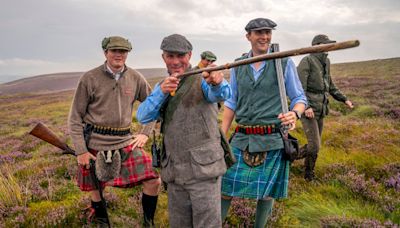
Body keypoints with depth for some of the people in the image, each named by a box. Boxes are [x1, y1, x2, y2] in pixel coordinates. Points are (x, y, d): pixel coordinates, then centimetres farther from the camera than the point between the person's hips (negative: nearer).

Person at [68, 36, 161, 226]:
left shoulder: (135, 78, 1)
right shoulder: (89, 79, -6)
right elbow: (75, 118, -3)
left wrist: (145, 133, 1)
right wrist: (80, 151, -8)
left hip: (125, 142, 2)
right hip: (95, 144, -1)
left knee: (153, 181, -7)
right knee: (95, 189, 12)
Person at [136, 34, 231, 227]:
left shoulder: (202, 80, -5)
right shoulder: (163, 87, 11)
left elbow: (221, 94, -27)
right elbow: (143, 117, -1)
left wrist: (217, 81, -50)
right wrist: (161, 91, -17)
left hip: (203, 168, -5)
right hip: (174, 171, 5)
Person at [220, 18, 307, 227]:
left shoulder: (284, 63, -3)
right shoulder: (238, 66, 5)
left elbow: (299, 98, 2)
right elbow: (231, 103, 10)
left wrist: (295, 114, -21)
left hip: (272, 139, -2)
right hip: (242, 138, 2)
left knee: (267, 191, 11)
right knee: (225, 185, 6)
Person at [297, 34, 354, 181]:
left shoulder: (325, 63, 13)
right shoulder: (307, 61, -13)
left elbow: (329, 86, 24)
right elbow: (299, 87, -19)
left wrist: (344, 99, 18)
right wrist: (306, 106, -29)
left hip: (320, 110, 8)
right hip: (307, 110, -8)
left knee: (314, 145, 14)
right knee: (314, 147, -12)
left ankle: (308, 174, 31)